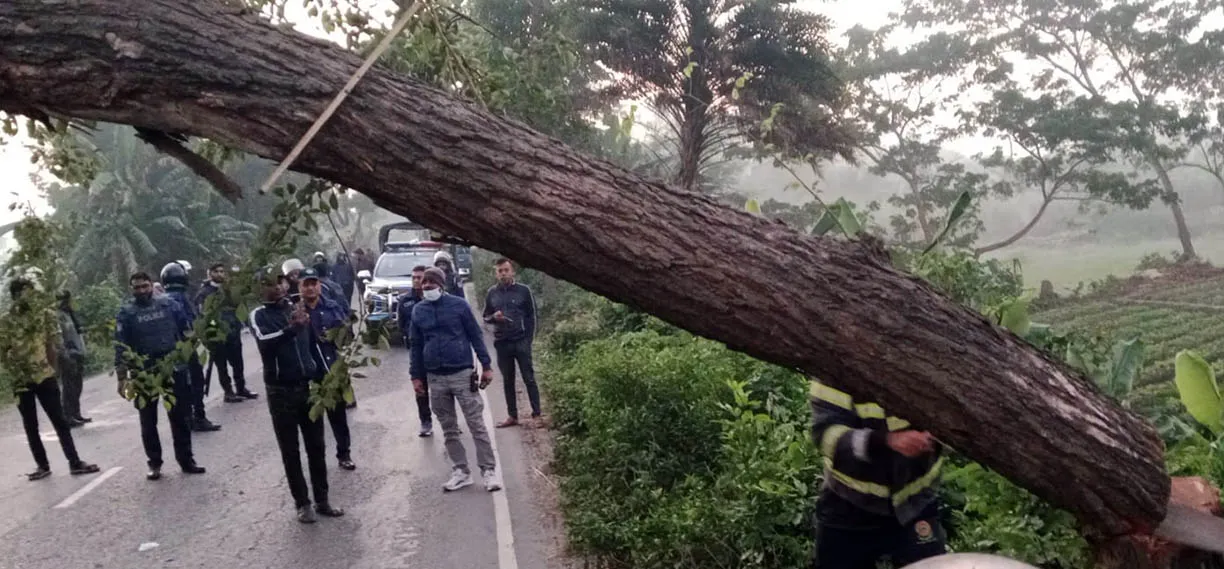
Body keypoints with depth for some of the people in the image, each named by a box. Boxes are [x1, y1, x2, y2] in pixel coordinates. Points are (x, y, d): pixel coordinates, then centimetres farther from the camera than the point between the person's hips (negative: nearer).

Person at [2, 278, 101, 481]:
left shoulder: (45, 316, -1)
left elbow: (53, 346, 2)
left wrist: (52, 369, -4)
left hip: (44, 377, -1)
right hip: (21, 381, 1)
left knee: (60, 421, 0)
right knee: (30, 426, 9)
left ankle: (75, 462, 3)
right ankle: (42, 465, 19)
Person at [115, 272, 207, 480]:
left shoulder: (168, 303, 1)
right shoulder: (126, 313, -4)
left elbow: (185, 329, 10)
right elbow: (121, 346, -7)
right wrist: (122, 377, -11)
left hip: (174, 368, 1)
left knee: (180, 417, 8)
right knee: (148, 421, 9)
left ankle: (186, 459, 19)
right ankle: (154, 463, 21)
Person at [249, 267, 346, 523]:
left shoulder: (297, 308, 6)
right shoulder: (259, 315, -6)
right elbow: (265, 342, -26)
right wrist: (291, 328, -42)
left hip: (308, 387, 4)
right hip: (281, 391, -4)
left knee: (317, 446, 9)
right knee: (290, 451, 5)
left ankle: (322, 500, 18)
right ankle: (302, 503, 15)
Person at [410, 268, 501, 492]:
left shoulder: (459, 304, -4)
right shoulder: (418, 311, 6)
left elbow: (475, 335, -1)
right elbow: (416, 345, 12)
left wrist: (486, 366, -3)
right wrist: (416, 376, 10)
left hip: (462, 374, -4)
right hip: (435, 379, 4)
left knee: (477, 426, -2)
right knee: (449, 429, 10)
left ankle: (489, 471, 4)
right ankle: (461, 471, 19)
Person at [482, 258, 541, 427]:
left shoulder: (523, 290, 0)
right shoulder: (492, 292, 7)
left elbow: (531, 316, 2)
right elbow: (486, 317, 14)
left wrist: (528, 339, -5)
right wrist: (494, 317, -9)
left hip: (521, 341, -3)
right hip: (501, 343, 3)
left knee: (529, 378, -1)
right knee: (507, 381, 8)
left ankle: (537, 414, 3)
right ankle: (512, 416, 15)